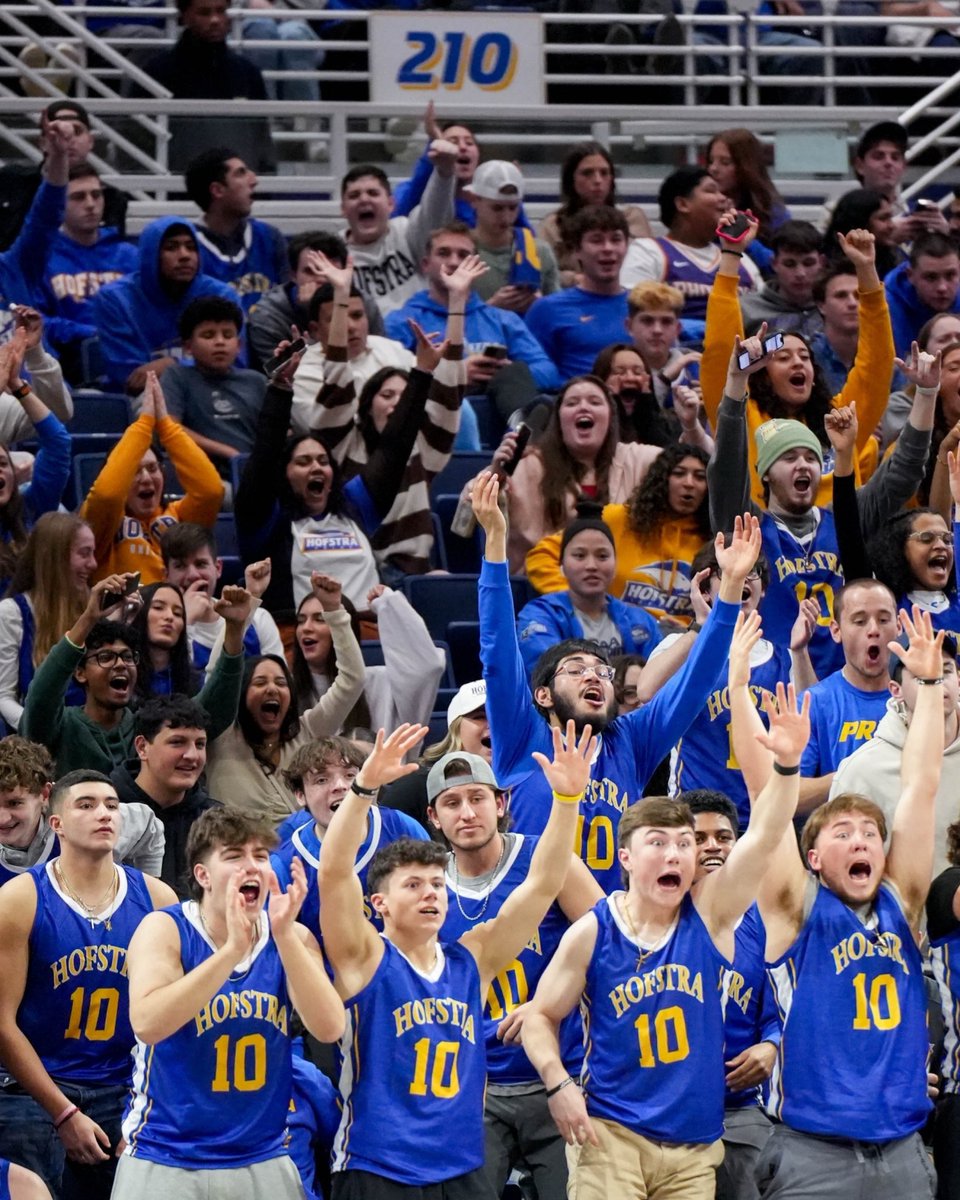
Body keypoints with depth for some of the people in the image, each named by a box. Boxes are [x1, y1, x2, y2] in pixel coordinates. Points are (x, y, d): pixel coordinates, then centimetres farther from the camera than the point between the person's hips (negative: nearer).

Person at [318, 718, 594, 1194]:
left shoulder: (472, 959, 9)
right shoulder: (365, 959, -2)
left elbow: (542, 884, 5)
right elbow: (334, 873, -16)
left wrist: (566, 798, -7)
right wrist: (365, 786, -28)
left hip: (462, 1172, 4)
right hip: (376, 1172, -4)